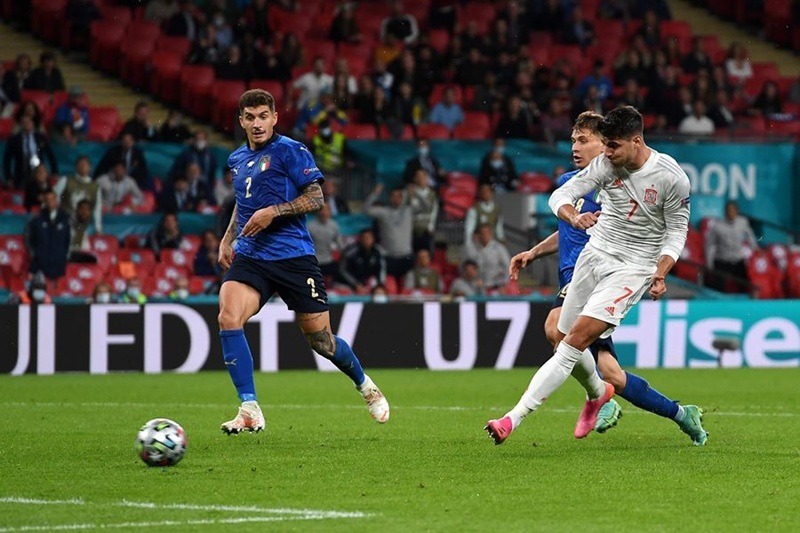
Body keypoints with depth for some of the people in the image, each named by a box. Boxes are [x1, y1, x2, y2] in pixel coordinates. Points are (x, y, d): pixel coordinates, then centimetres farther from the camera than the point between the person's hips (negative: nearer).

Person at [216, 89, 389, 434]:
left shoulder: (290, 151, -4)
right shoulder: (237, 159, 15)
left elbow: (316, 198, -8)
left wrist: (273, 212, -18)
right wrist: (227, 239, 19)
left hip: (294, 256, -5)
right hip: (250, 257, 5)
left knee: (321, 340, 3)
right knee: (227, 318, -22)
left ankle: (365, 386, 35)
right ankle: (250, 410, -19)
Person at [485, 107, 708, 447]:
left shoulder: (672, 178, -13)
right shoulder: (605, 164, -4)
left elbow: (677, 231, -3)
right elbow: (561, 195, -6)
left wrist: (660, 274, -17)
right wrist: (574, 216, -29)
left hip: (634, 267, -6)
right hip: (594, 253, 6)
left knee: (576, 339, -19)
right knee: (561, 338, 10)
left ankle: (514, 418, -24)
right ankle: (597, 393, 42)